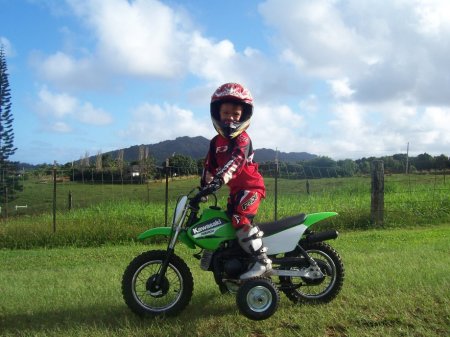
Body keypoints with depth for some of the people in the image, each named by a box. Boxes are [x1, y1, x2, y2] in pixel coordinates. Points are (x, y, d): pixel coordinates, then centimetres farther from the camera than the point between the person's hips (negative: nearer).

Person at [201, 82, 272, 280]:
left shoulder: (242, 139, -16)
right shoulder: (216, 142, 9)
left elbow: (237, 159, -34)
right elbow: (209, 166, 11)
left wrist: (221, 179, -47)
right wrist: (204, 186, -4)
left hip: (251, 186, -9)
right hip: (235, 189, 9)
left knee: (239, 218, -27)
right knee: (227, 220, 15)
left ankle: (262, 261, -23)